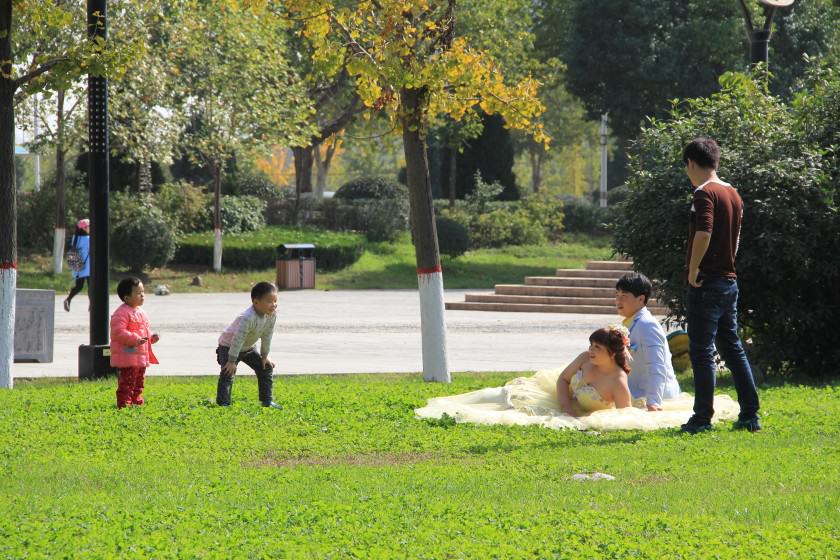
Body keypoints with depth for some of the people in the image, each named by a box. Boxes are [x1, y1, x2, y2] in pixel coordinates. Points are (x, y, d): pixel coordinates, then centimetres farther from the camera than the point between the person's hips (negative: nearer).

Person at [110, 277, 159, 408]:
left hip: (141, 357, 9)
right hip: (127, 357, -9)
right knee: (127, 382, -8)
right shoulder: (121, 313, -15)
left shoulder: (141, 312, 16)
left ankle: (137, 402, 24)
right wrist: (134, 339, -29)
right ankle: (124, 404, -6)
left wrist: (151, 337, 7)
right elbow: (118, 332, -23)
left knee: (139, 383, 15)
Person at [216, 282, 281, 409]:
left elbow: (267, 336, -4)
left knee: (266, 368, 6)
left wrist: (264, 356, 1)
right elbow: (238, 339, -38)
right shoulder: (247, 318, -40)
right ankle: (223, 403, -20)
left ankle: (267, 400, 15)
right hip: (229, 346, -8)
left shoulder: (271, 316, -17)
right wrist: (232, 361, -35)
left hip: (249, 347, 8)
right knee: (228, 373, -22)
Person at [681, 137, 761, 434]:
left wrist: (693, 271, -18)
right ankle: (750, 415, 12)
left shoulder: (705, 194, -14)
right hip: (730, 281, 8)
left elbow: (703, 234, -26)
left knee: (701, 352, -2)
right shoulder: (733, 194, 13)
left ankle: (702, 418, 0)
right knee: (733, 348, 12)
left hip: (706, 284, -8)